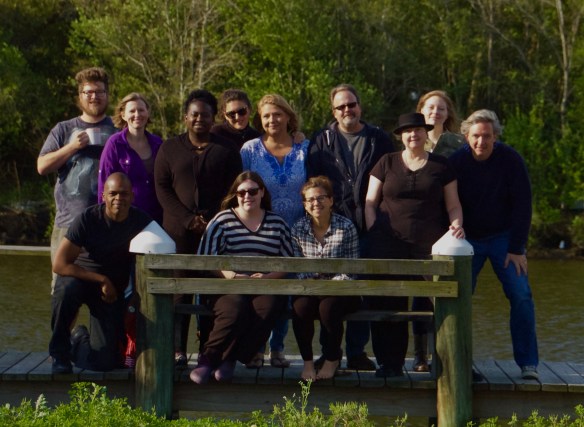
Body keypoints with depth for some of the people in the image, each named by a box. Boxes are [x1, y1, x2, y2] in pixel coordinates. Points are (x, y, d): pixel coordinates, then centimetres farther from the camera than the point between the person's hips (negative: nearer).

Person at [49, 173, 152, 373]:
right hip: (80, 277, -2)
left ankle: (80, 338, 31)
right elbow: (60, 264, -21)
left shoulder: (142, 222, -11)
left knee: (105, 361, -7)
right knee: (67, 288, -40)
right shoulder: (88, 218, -19)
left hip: (113, 289, 2)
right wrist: (101, 280, -22)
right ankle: (59, 353, -15)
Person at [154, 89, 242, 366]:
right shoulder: (170, 149, 12)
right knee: (179, 289, -5)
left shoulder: (226, 150, 11)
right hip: (178, 231, 0)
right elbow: (162, 188, 6)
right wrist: (187, 219, -6)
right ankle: (177, 350, -3)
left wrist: (213, 220, -7)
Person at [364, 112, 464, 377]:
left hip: (430, 244, 0)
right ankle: (390, 363, 3)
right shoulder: (387, 163, 13)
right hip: (389, 244, 1)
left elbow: (453, 206, 14)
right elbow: (370, 202, 12)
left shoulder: (441, 167, 12)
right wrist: (374, 234, 0)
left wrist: (457, 225, -6)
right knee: (388, 304, -4)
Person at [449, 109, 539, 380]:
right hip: (467, 239, 1)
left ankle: (528, 364, -6)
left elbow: (522, 205, -9)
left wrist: (517, 248, -13)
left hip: (503, 238, -1)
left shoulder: (510, 160, -11)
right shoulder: (456, 162, -9)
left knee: (521, 296, -11)